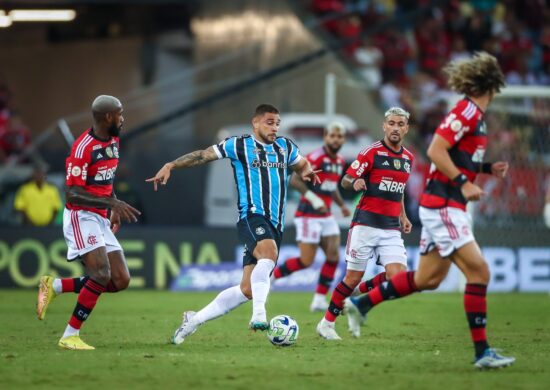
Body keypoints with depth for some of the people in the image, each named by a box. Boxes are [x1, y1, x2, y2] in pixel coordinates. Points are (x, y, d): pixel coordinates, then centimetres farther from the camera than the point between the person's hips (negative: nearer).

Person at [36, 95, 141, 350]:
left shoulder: (113, 141, 10)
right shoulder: (83, 147, -18)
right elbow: (72, 194, -21)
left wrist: (114, 211, 18)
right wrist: (111, 202, -29)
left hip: (100, 219, 9)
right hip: (80, 217, -9)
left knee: (120, 281, 1)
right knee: (102, 274, -22)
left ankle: (55, 286, 13)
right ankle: (70, 336, -12)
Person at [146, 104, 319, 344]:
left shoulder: (286, 147, 18)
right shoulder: (239, 145, 4)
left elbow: (303, 166, 35)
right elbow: (202, 156, 7)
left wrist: (307, 173, 10)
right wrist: (170, 166, -3)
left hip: (275, 225, 5)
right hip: (251, 217, -5)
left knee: (246, 290, 1)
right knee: (269, 253, -38)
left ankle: (194, 320, 15)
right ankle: (259, 314, -43)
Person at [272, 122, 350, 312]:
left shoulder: (340, 162, 12)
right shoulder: (315, 158, -15)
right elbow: (294, 180, -19)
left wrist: (342, 205, 13)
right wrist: (313, 199, -25)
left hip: (326, 216, 8)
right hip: (309, 215, -8)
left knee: (333, 256, -2)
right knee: (306, 261, -9)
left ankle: (319, 300, 5)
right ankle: (269, 275, 10)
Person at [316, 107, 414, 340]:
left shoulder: (408, 158, 12)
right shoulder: (372, 152, -6)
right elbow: (345, 180, -5)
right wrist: (355, 183, -27)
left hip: (392, 229, 5)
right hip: (366, 223, -5)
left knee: (398, 275, -13)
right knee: (353, 277, -3)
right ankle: (327, 323, 14)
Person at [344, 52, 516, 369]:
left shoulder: (475, 115, 15)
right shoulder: (467, 111, -15)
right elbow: (436, 150, -21)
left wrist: (487, 169, 13)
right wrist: (463, 182, -22)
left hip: (448, 208, 10)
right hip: (443, 205, -10)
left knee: (428, 278, 14)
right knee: (479, 271, -13)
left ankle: (362, 304, 26)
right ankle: (482, 352, -12)